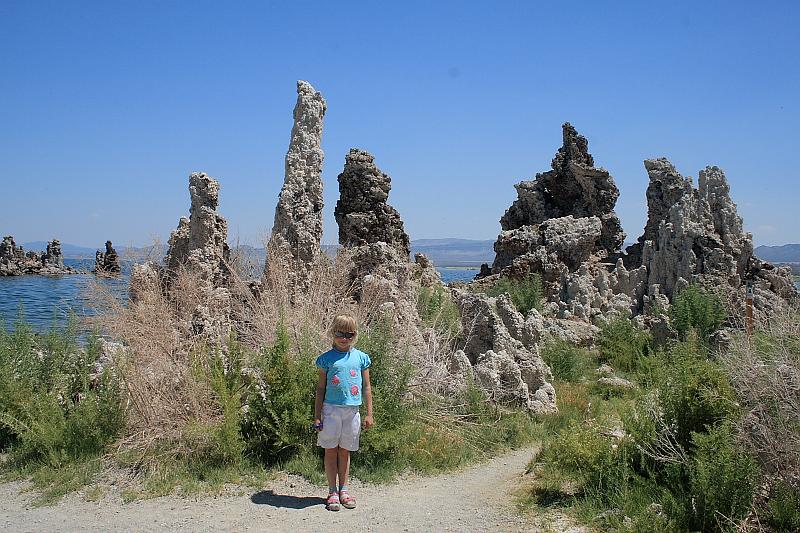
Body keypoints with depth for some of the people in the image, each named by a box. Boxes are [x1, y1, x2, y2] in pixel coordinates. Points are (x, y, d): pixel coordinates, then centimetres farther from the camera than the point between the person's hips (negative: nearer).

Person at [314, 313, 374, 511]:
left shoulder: (361, 358, 6)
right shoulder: (327, 358, 0)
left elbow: (367, 387, 10)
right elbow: (320, 388, 3)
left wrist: (369, 413, 6)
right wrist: (317, 416, 0)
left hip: (352, 411, 2)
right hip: (331, 409, -2)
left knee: (345, 450, 11)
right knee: (331, 450, 5)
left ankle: (343, 489, 22)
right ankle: (332, 491, 15)